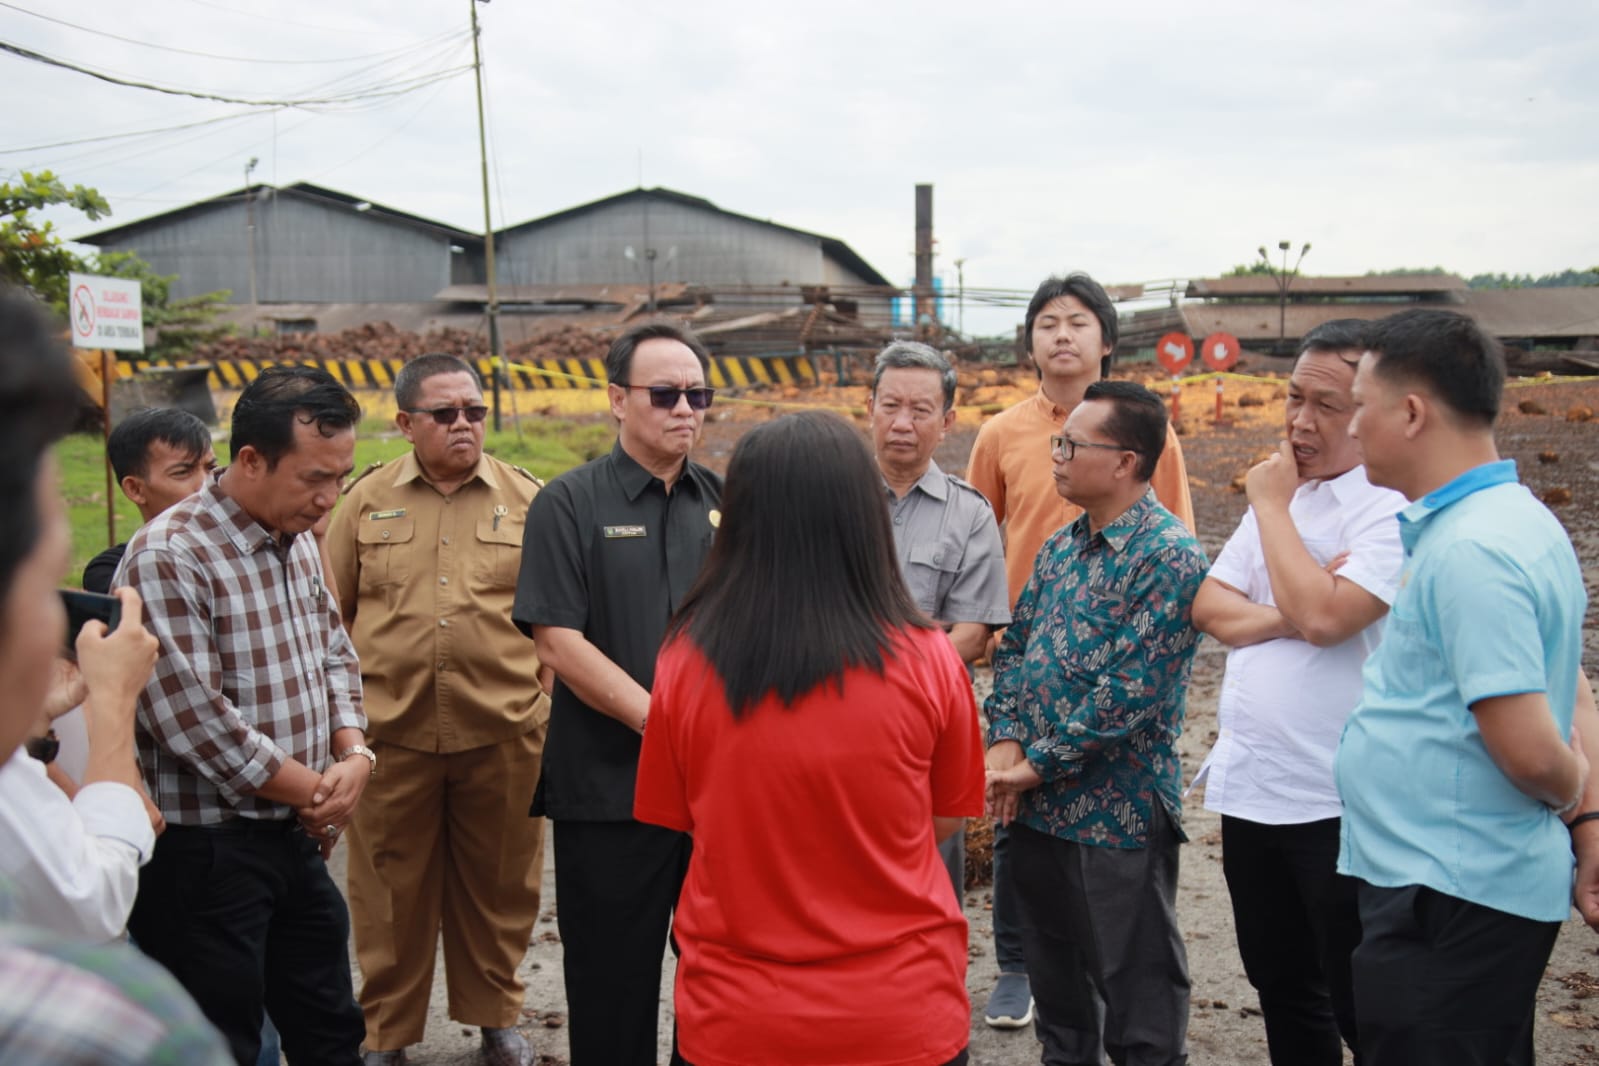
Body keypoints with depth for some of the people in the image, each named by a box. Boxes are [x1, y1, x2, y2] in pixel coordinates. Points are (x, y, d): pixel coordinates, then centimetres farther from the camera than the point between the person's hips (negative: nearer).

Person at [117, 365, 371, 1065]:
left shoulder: (299, 543, 7)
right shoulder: (170, 556, -19)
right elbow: (193, 718, -24)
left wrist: (354, 753, -3)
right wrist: (316, 792, -12)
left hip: (298, 840, 8)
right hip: (204, 855, -7)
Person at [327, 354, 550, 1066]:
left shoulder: (526, 499, 5)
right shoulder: (366, 500, 6)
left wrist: (553, 709, 3)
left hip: (502, 732, 0)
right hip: (391, 732, 0)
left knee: (497, 885, 12)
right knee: (391, 889, 9)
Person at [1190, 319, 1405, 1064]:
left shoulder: (1395, 506, -14)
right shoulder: (1281, 492, 11)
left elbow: (1323, 617, -26)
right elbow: (1209, 608, 5)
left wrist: (1272, 506, -14)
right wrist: (1284, 616, -14)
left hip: (1337, 803, -7)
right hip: (1247, 787, 7)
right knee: (1280, 988, 20)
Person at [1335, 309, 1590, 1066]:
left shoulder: (1468, 550, -23)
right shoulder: (1518, 519, 10)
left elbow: (1530, 750, -25)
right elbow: (1568, 695, 17)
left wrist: (1569, 792, -7)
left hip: (1448, 897, -10)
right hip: (1479, 883, 10)